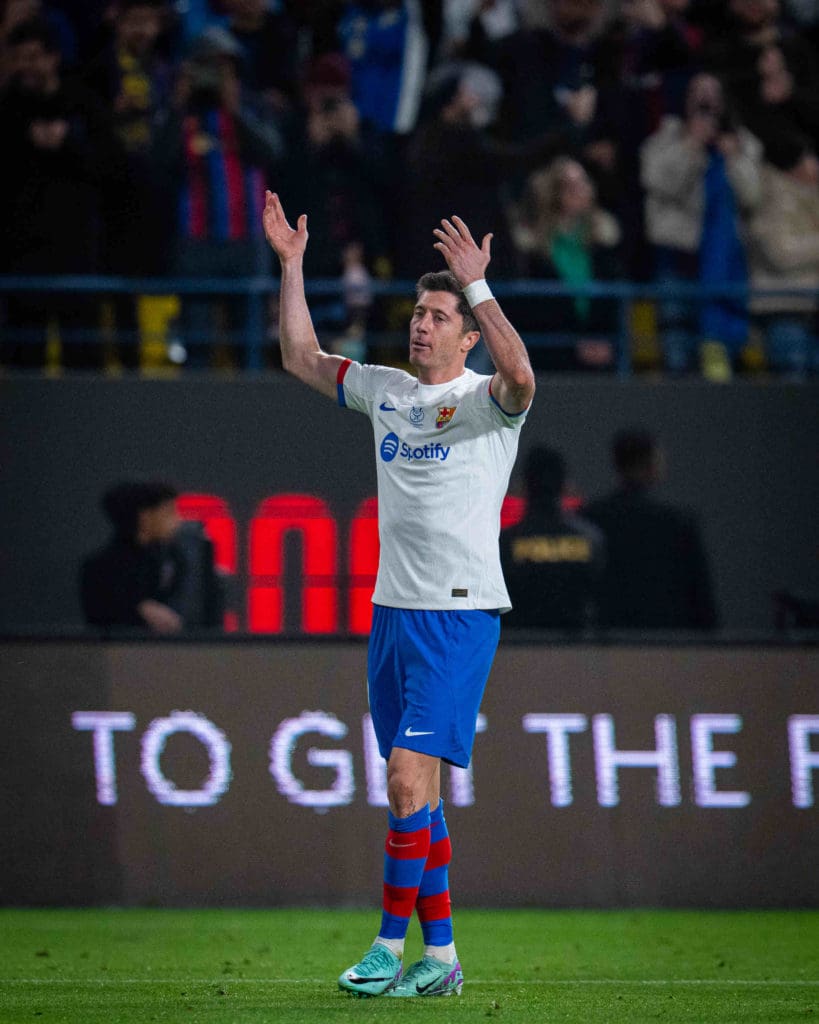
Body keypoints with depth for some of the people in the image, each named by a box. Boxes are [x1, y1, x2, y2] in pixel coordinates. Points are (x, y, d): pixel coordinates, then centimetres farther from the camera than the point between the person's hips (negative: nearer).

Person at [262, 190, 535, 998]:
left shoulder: (484, 401, -6)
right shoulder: (384, 391, 13)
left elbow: (519, 375, -30)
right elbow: (301, 358, 22)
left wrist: (478, 285, -28)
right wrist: (291, 265, 15)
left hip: (459, 613, -7)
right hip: (391, 610, 7)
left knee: (408, 776, -13)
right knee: (415, 789, 7)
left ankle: (392, 944, -7)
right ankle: (440, 955, 12)